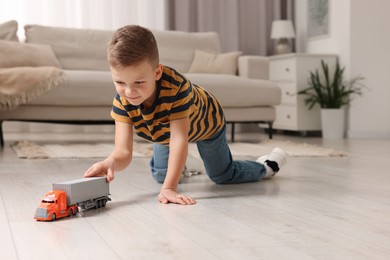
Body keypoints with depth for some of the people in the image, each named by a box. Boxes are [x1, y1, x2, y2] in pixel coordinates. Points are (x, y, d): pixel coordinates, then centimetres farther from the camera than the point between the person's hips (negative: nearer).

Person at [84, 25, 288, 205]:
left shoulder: (177, 86, -49)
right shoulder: (122, 101, -37)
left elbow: (179, 139, -52)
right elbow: (123, 151, -43)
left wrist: (169, 188, -61)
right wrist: (111, 162, -68)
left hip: (206, 122, -4)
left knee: (223, 175, 12)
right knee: (160, 175, 15)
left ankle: (265, 166, 40)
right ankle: (179, 167, 50)